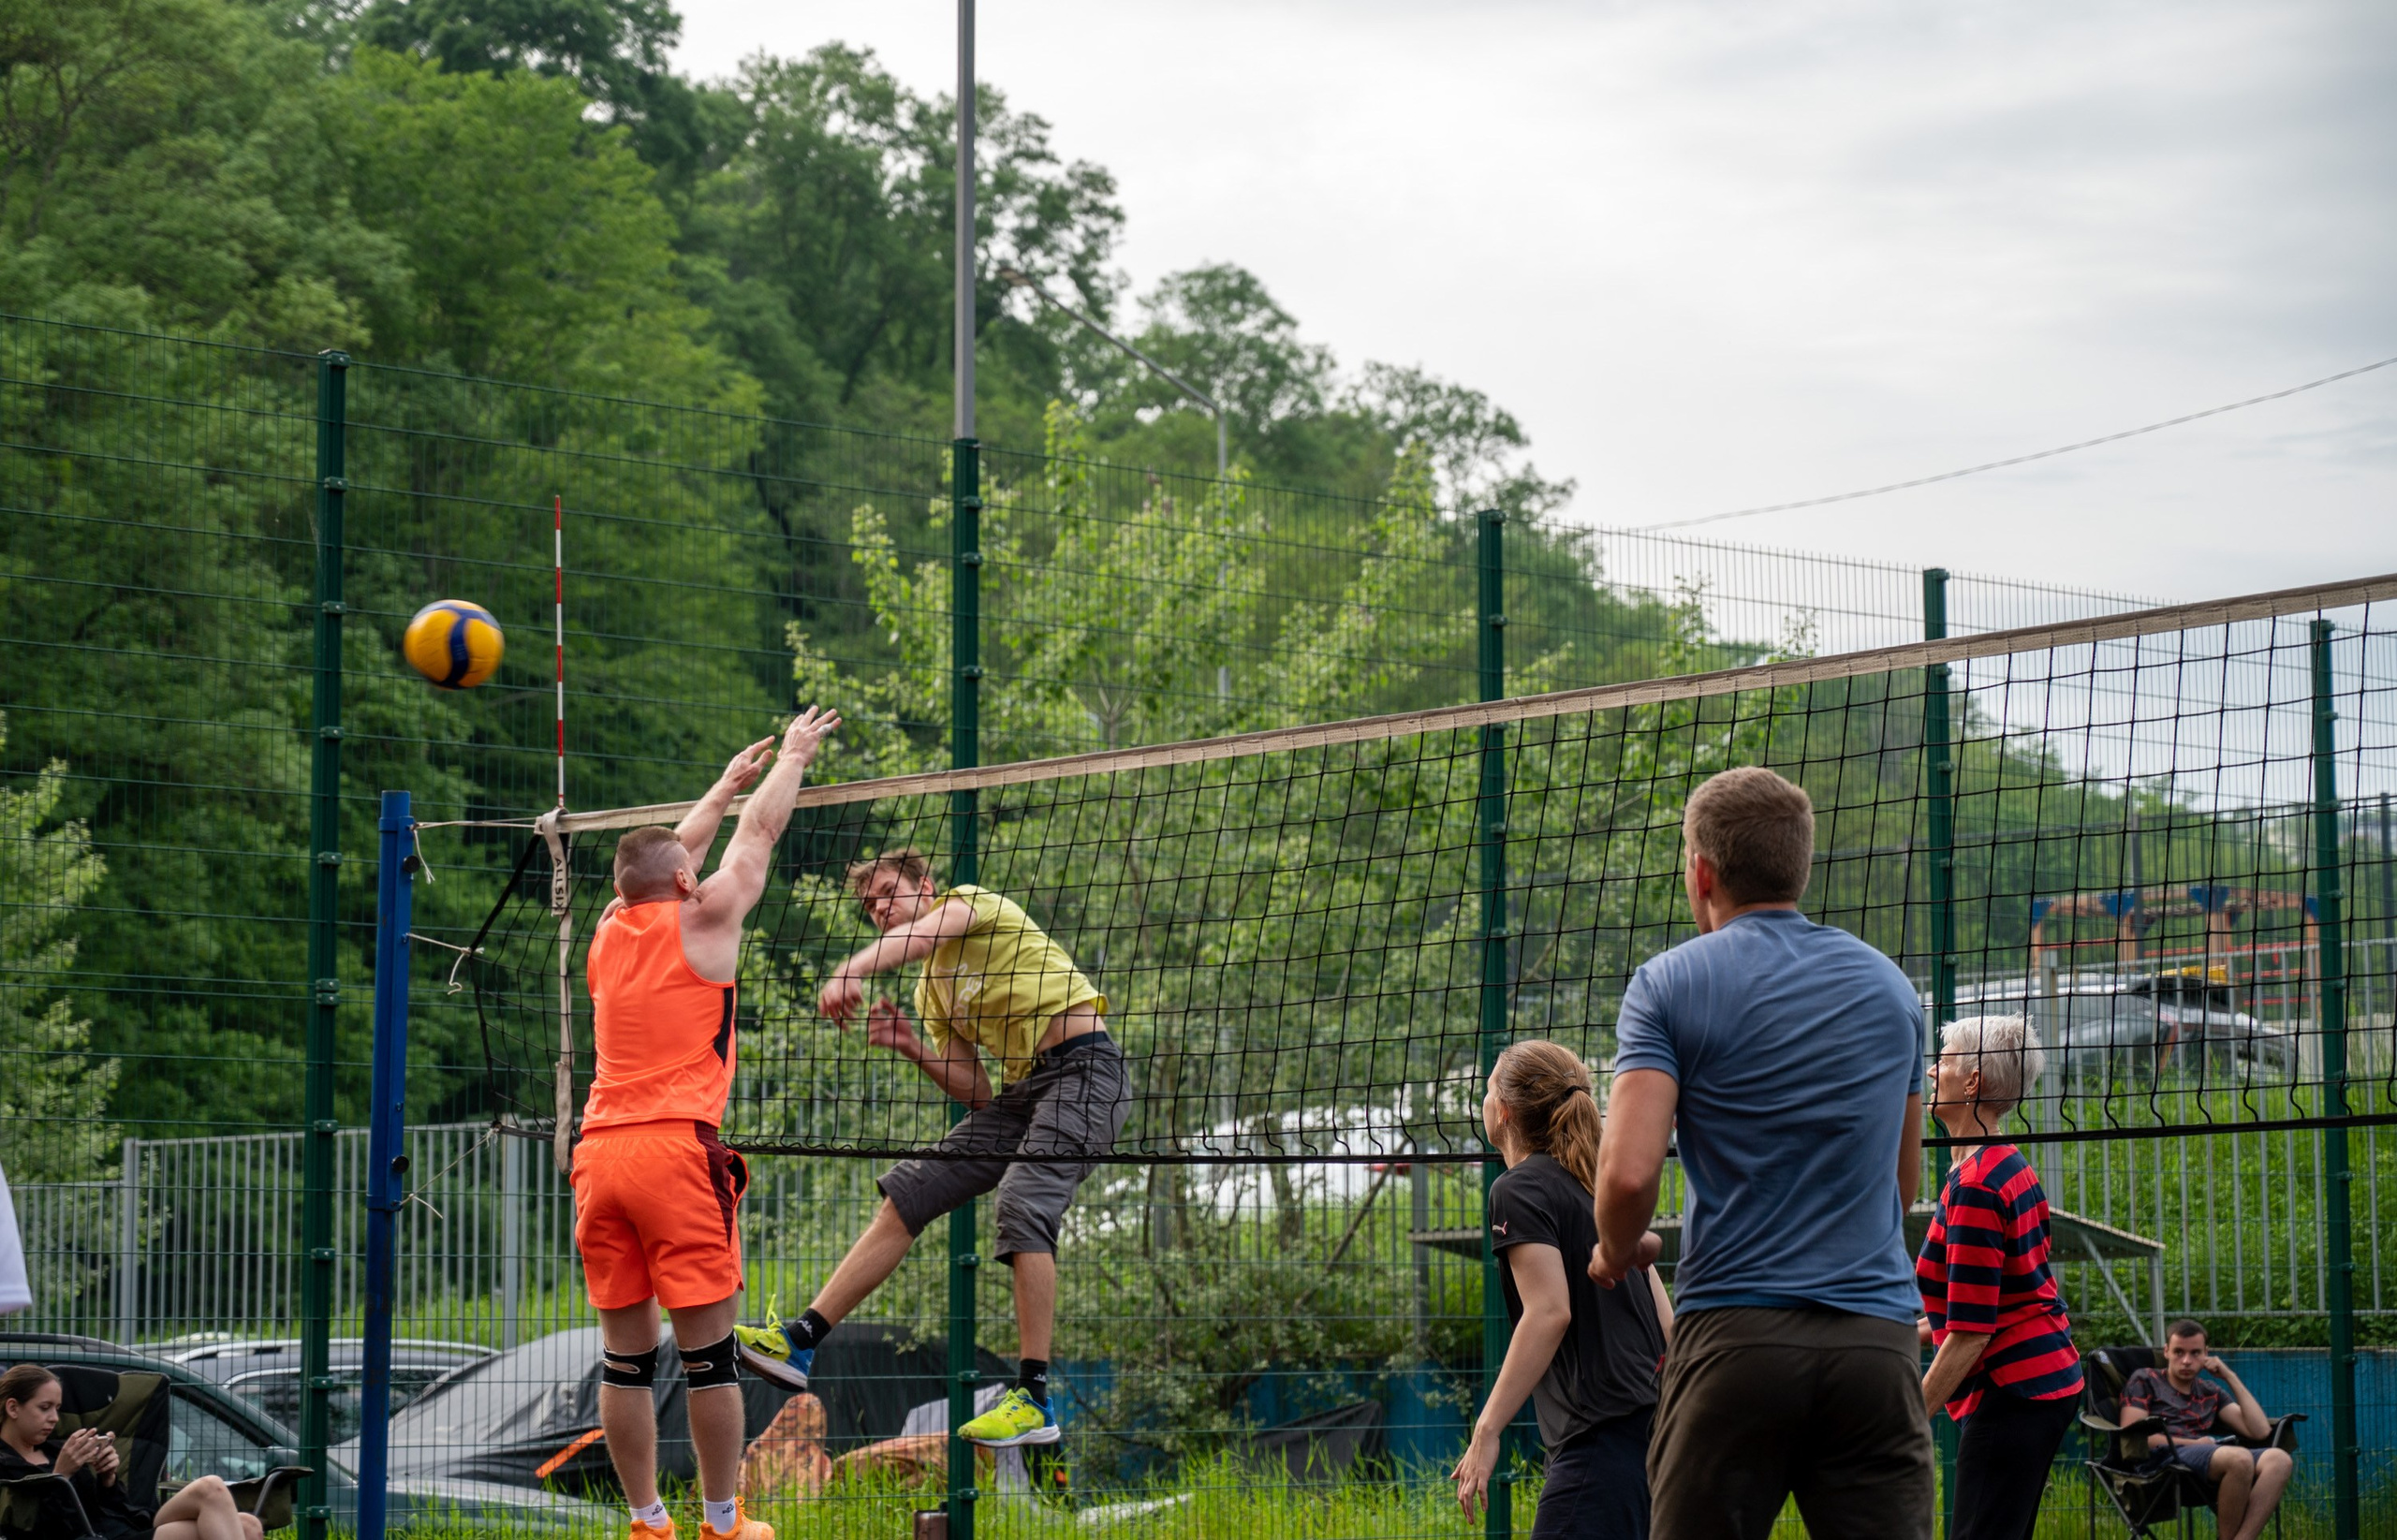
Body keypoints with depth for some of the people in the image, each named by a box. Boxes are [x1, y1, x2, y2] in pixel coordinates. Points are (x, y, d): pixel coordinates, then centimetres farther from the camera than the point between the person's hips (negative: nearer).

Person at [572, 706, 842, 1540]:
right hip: (676, 1148, -6)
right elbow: (759, 833, 15)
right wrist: (792, 757, 31)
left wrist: (727, 782, 45)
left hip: (600, 1151, 6)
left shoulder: (610, 930, 15)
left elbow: (670, 853, 33)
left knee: (626, 1353, 7)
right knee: (709, 1349, 0)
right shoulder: (701, 920, 1)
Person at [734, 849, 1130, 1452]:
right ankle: (800, 1339, 1)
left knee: (1021, 1201, -27)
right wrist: (912, 1048, -1)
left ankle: (1032, 1400, -27)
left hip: (1083, 1068, -9)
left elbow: (922, 934, -23)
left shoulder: (968, 900, 2)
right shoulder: (930, 990, 21)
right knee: (906, 1195, 0)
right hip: (1020, 1090, 9)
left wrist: (850, 970, -38)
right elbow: (975, 1091, 15)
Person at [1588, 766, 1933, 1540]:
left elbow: (1629, 1171, -12)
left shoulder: (1671, 983, 0)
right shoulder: (1889, 986, 14)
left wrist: (1615, 1253, 8)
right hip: (1878, 1335, 3)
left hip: (1734, 1333, -3)